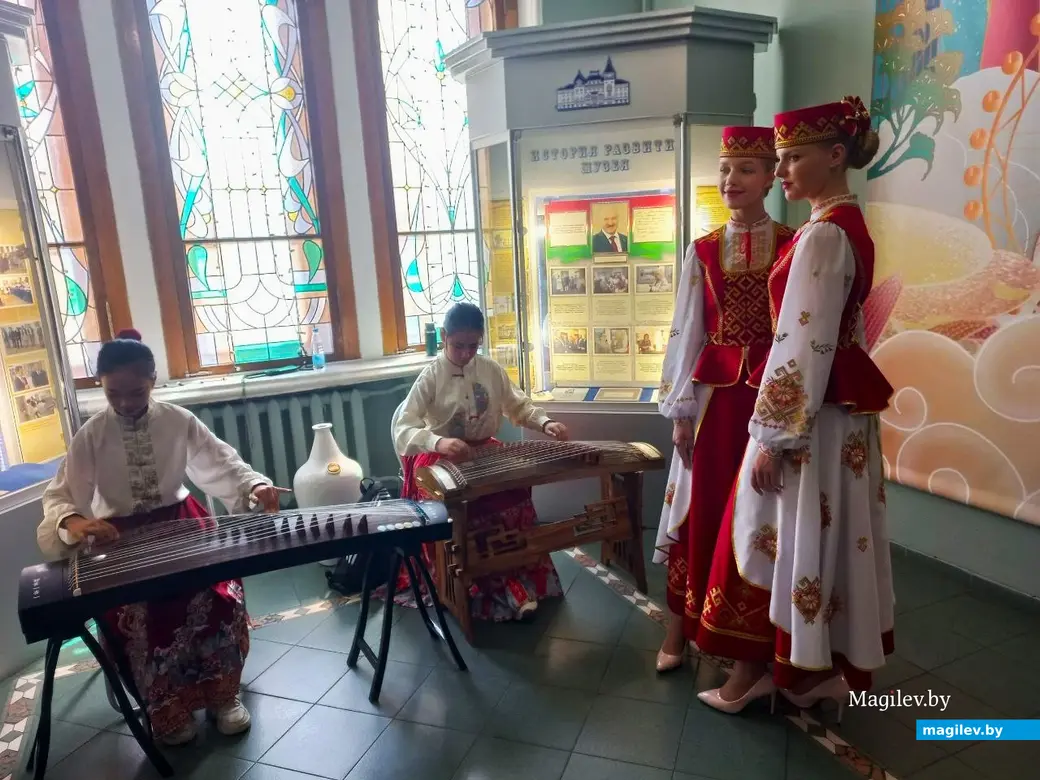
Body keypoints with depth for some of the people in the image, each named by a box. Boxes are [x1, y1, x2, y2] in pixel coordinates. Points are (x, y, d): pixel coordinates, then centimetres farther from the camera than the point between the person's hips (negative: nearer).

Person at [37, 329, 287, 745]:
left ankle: (221, 694, 0)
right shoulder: (91, 435, -7)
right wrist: (73, 521, -30)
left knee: (221, 598, -23)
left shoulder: (178, 420, -5)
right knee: (141, 613, -26)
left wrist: (254, 484, -25)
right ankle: (168, 709, -1)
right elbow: (58, 496, -6)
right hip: (120, 540, 0)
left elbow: (221, 462, -4)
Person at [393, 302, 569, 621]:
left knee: (514, 494, -25)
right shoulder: (430, 376, -12)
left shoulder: (492, 370, 1)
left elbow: (518, 407, 12)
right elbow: (402, 429, -21)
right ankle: (465, 589, -13)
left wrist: (545, 422, -10)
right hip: (440, 458, -3)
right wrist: (439, 442, -41)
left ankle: (519, 581, -9)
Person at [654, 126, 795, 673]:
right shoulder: (702, 251, 6)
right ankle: (680, 627, 19)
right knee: (700, 506, 6)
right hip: (715, 392, 2)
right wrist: (679, 410, 1)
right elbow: (686, 332, 4)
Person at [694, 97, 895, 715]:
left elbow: (805, 345, -23)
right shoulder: (850, 227, 12)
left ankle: (753, 672, 20)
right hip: (842, 409, 10)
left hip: (811, 413, -10)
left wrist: (776, 437, -20)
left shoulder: (822, 234, -19)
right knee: (830, 534, 17)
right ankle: (824, 667, 32)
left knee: (780, 536, 2)